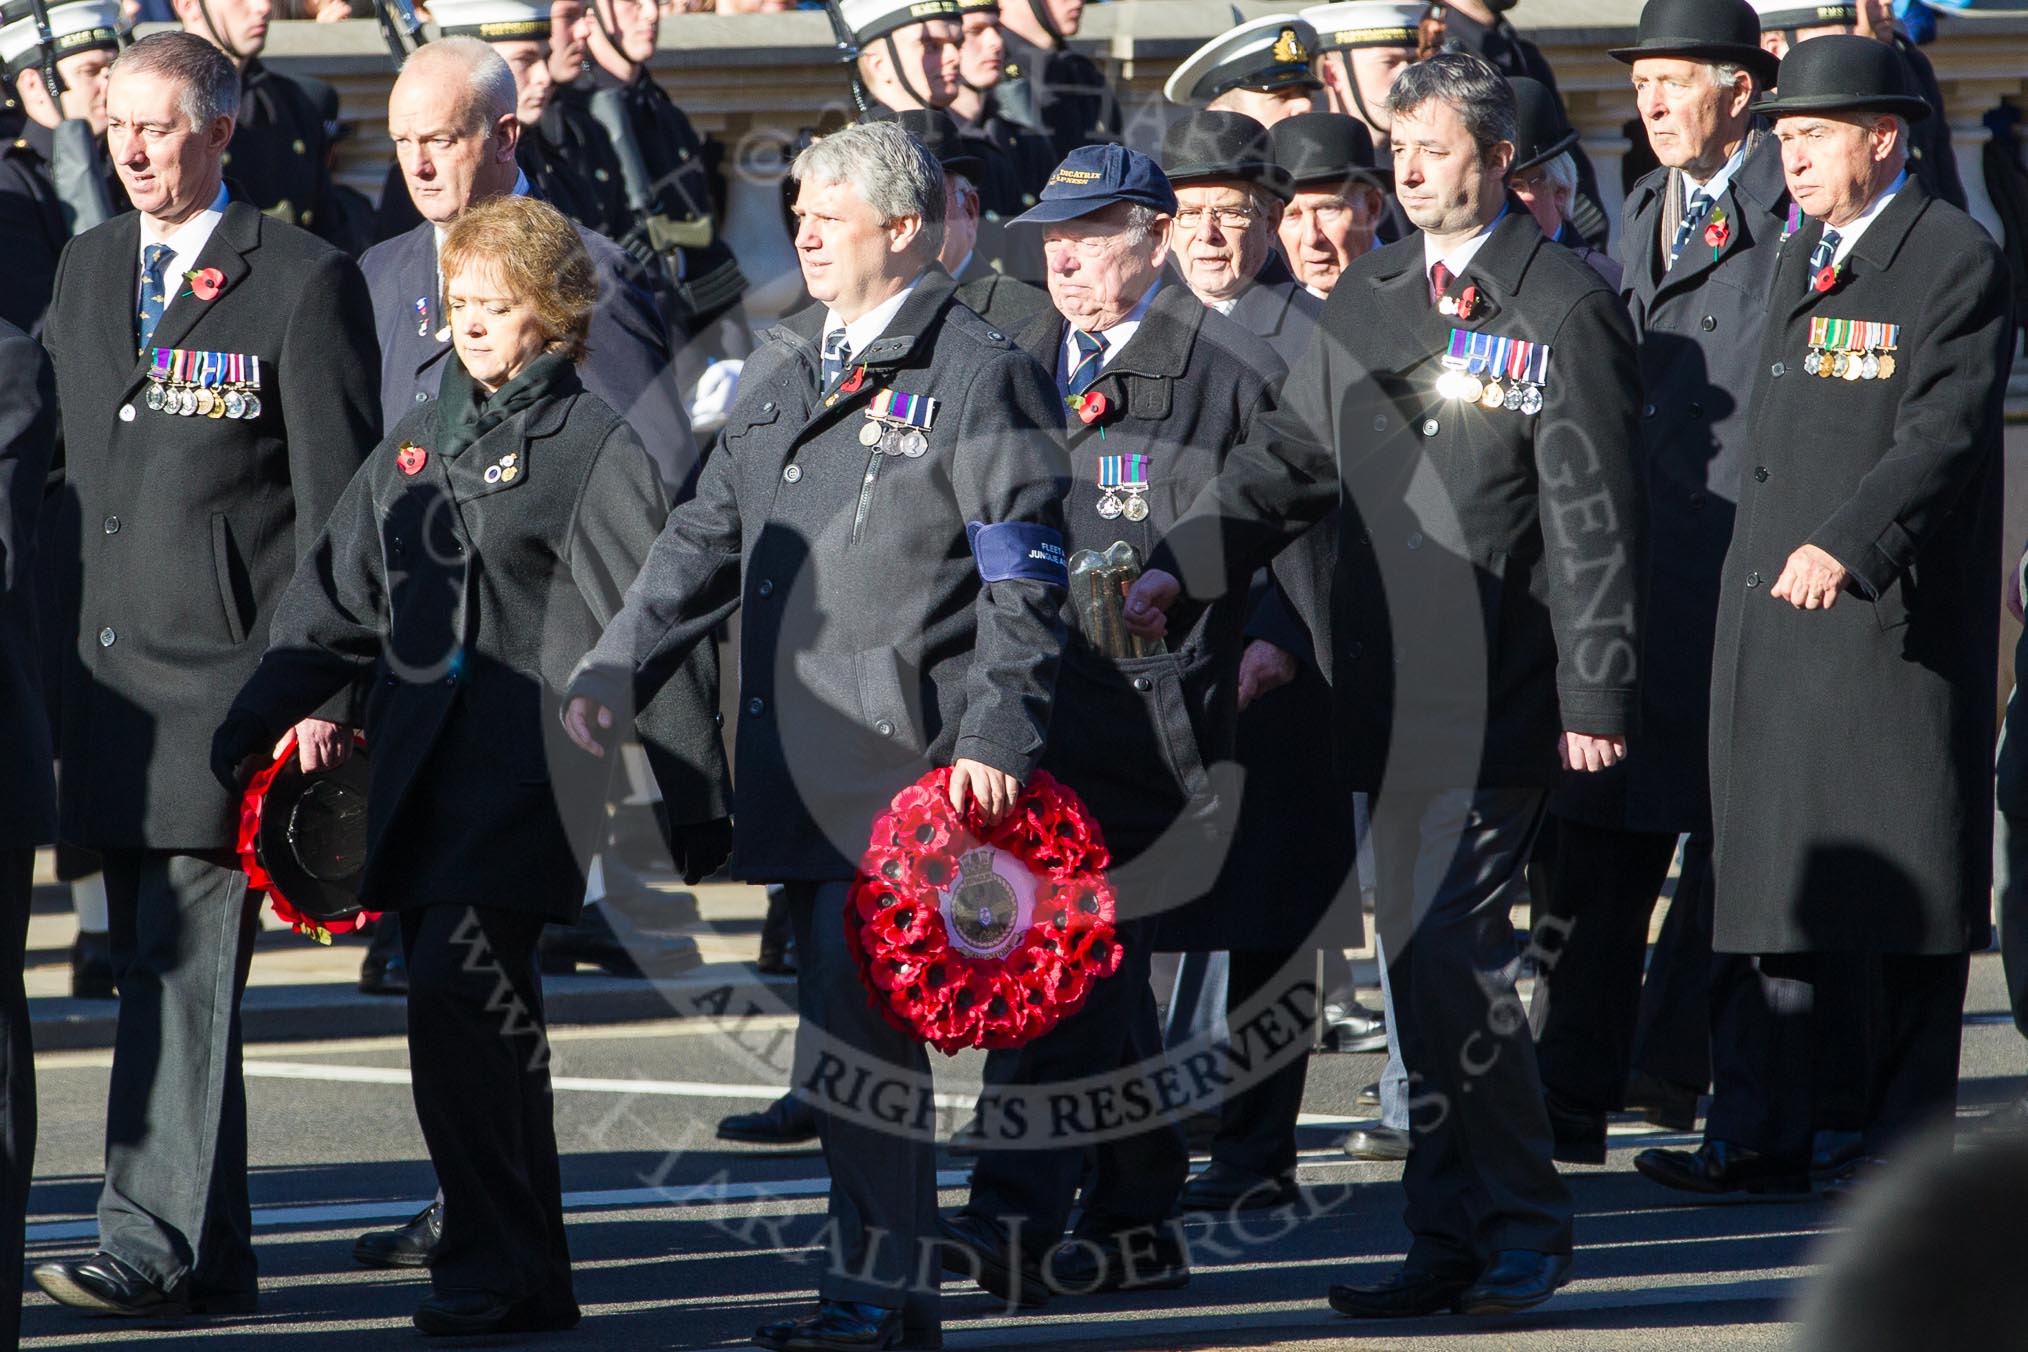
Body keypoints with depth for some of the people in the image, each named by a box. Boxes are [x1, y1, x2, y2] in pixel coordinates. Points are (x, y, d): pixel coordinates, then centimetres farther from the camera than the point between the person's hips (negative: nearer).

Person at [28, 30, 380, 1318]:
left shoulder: (305, 281, -4)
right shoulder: (86, 271, 15)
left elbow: (340, 507, -7)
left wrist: (323, 690, -13)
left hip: (231, 677, -7)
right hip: (106, 675, 7)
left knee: (185, 969, -13)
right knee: (157, 972, 8)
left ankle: (153, 1244, -16)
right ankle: (214, 1259, 14)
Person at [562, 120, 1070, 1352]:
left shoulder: (981, 376, -4)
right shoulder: (782, 371, 19)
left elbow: (1026, 581, -8)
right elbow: (709, 535, 20)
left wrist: (997, 739, -15)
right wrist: (622, 663, 7)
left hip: (911, 758, -8)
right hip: (801, 757, 8)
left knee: (858, 1036, -11)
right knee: (849, 1031, 10)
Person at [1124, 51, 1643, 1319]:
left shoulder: (1566, 308, -7)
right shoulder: (1368, 297, 14)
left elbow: (1595, 518, -9)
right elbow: (1294, 455, 16)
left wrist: (1596, 695, -13)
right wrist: (1181, 564, 2)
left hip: (1501, 696, -7)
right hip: (1394, 692, 7)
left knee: (1448, 949, -11)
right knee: (1425, 961, 9)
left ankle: (1524, 1225, 2)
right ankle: (1454, 1239, 16)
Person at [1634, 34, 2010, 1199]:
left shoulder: (1957, 259, -9)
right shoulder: (1801, 257, 16)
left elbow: (1944, 434, -20)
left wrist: (1844, 544, -32)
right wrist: (1768, 559, 18)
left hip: (1894, 615, -7)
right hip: (1774, 608, 7)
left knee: (1903, 872, -2)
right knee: (1774, 870, 5)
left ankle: (1907, 1141, 5)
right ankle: (1763, 1135, 5)